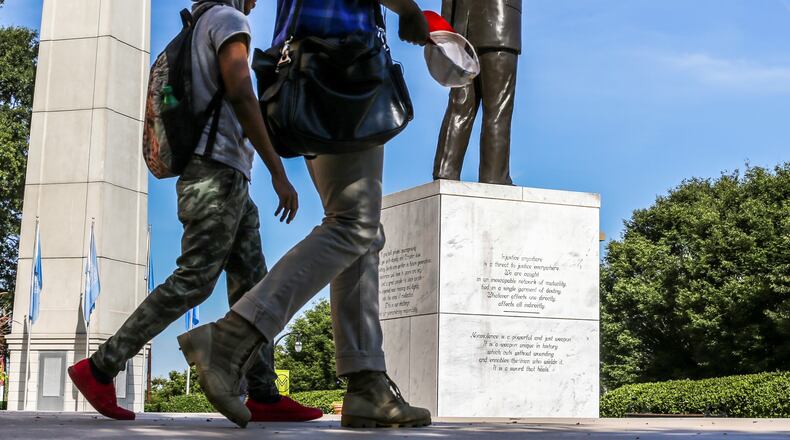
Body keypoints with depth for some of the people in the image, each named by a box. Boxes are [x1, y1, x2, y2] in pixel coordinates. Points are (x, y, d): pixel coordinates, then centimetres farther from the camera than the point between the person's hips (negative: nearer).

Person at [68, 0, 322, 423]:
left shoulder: (195, 38, 27)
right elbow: (240, 94, -18)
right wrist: (279, 173, -19)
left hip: (226, 181, 10)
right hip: (218, 171, -10)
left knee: (252, 283, 2)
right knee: (193, 281, -12)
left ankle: (264, 396, -4)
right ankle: (100, 368, -10)